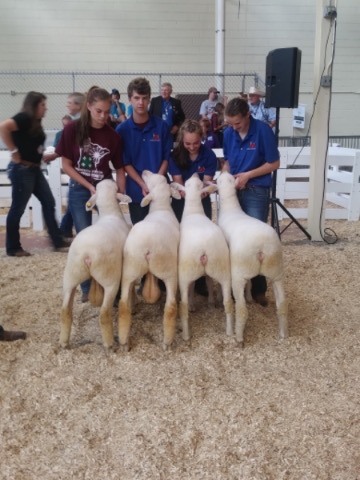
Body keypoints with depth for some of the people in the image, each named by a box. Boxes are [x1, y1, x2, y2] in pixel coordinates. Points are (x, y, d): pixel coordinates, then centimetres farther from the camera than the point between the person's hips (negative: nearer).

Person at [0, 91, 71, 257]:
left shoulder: (35, 122, 14)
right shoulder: (24, 118, -12)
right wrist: (14, 151, -22)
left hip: (34, 169, 9)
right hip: (22, 170, -9)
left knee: (49, 203, 8)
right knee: (18, 208, 0)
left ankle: (58, 242, 14)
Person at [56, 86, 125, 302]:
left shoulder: (113, 136, -7)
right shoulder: (73, 130, -10)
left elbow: (119, 168, -1)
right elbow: (67, 165, -7)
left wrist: (121, 192, -14)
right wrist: (89, 187, -13)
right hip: (79, 190, -1)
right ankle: (87, 288, 19)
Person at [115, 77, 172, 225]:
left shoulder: (162, 126, 0)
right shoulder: (122, 129, -2)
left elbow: (167, 157, 2)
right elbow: (125, 163, -3)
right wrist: (143, 185, -14)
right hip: (136, 190, 0)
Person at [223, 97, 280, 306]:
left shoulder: (263, 130, -13)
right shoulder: (228, 133, 2)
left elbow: (274, 163, -10)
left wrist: (247, 175, -15)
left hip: (256, 192, -5)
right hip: (233, 190, 5)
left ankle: (259, 289, 15)